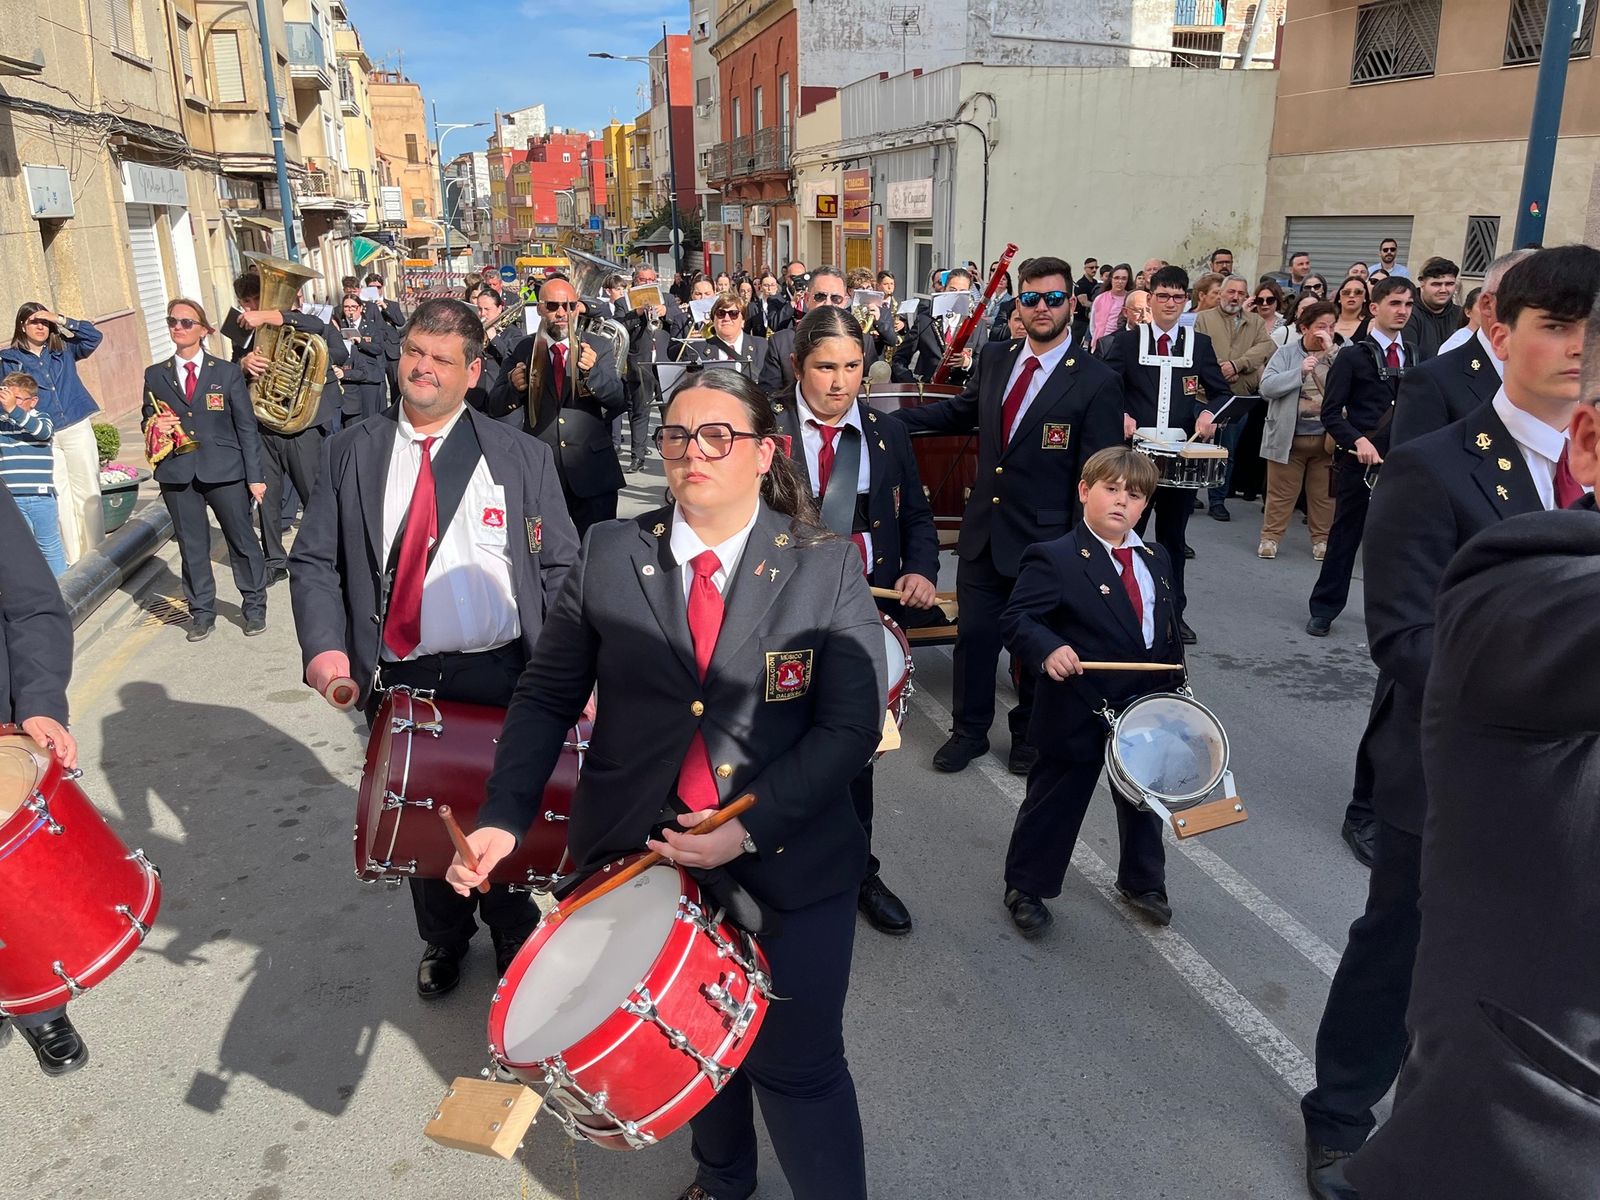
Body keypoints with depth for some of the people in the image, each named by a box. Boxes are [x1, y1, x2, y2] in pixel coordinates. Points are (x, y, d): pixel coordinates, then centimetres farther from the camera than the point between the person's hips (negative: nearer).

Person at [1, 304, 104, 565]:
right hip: (42, 437, -1)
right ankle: (72, 559, 9)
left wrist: (61, 320, -3)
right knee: (60, 497, 3)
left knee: (88, 493, 2)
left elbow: (94, 336, 2)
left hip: (77, 429, 1)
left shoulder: (63, 350, 10)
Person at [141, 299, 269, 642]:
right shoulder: (155, 375, 11)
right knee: (192, 546, 7)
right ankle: (201, 611, 18)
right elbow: (147, 421, 20)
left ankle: (255, 607, 18)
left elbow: (247, 427, 2)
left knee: (241, 539, 3)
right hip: (178, 473, 2)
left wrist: (255, 475, -4)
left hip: (225, 470, -2)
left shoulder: (227, 372, 4)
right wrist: (155, 428, -6)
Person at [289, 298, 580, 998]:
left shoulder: (521, 456, 0)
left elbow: (561, 570, -2)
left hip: (499, 677, -2)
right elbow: (315, 562, 4)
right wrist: (323, 646, -14)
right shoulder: (351, 452, 4)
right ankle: (443, 939, 45)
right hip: (397, 679, 2)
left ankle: (513, 938, 38)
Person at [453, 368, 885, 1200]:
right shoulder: (608, 555, -1)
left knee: (797, 1068, 5)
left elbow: (853, 725, -11)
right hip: (639, 856, 3)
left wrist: (749, 827, -20)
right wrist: (505, 817, -10)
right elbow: (547, 696, 2)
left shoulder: (827, 568, -7)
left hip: (788, 865, -2)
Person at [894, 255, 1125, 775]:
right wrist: (890, 418, 14)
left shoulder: (1096, 381, -11)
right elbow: (961, 411, 21)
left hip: (1045, 539, -4)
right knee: (974, 633, 11)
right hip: (983, 529, 4)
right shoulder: (994, 357, 4)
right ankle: (969, 730, 31)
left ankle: (1029, 735, 34)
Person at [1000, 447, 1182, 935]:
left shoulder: (1156, 560, 8)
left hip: (1146, 709, 7)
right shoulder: (1054, 558, -15)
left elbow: (1169, 632, 14)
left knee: (1145, 801, 22)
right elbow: (1017, 618, -22)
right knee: (1053, 803, 7)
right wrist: (1048, 649, -39)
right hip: (1079, 713, -6)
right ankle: (1025, 887, 27)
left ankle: (1143, 882, 45)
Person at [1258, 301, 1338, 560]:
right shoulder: (1287, 353, 3)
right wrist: (1300, 372, -17)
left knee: (1324, 493, 9)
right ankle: (1270, 537, 15)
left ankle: (1321, 539, 21)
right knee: (1281, 492, 5)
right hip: (1289, 437, -1)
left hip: (1326, 438, 2)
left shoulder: (1338, 355, 6)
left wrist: (1331, 351, -13)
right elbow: (1267, 387, -8)